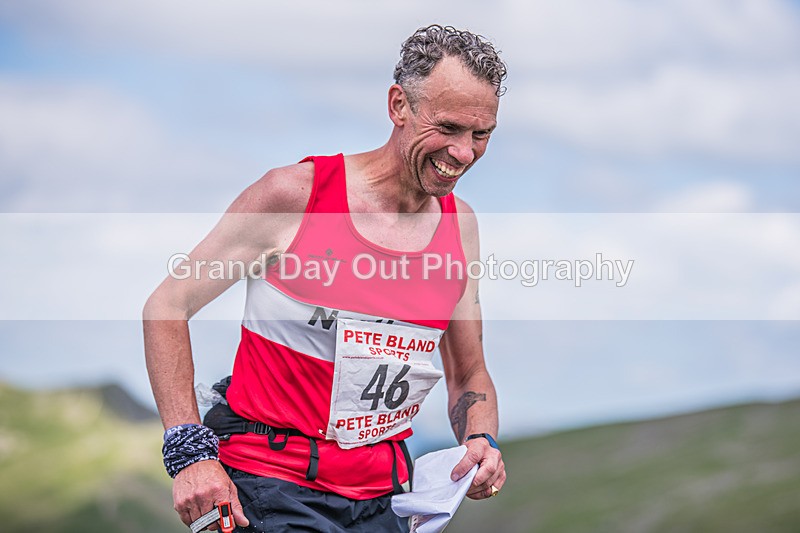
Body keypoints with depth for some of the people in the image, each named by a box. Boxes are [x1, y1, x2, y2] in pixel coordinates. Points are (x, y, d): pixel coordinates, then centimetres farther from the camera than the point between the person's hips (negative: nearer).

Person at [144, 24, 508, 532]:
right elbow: (167, 307, -6)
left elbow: (469, 378, 18)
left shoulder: (461, 225, 6)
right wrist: (191, 452, -15)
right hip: (271, 485, -5)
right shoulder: (295, 194, -10)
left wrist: (481, 442, -5)